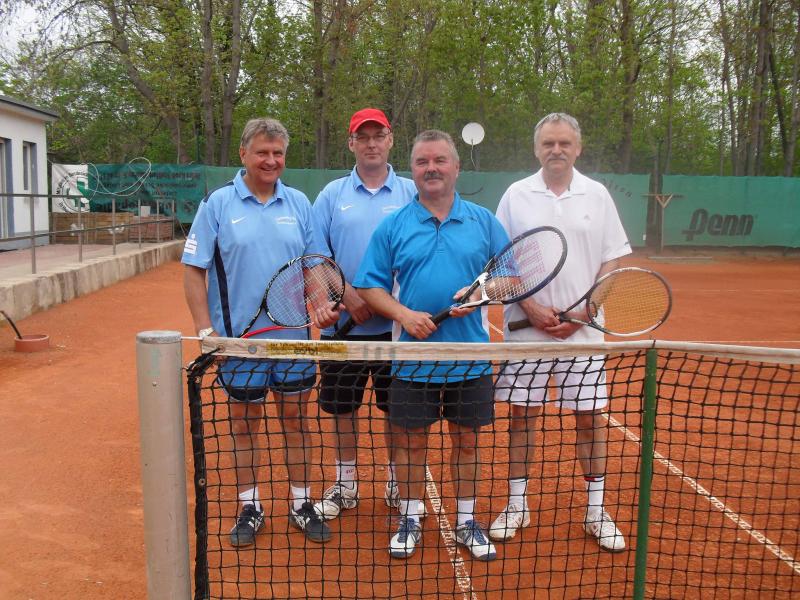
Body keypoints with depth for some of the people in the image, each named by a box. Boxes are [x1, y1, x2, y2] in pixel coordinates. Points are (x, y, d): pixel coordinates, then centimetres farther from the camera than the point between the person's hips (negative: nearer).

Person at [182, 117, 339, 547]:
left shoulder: (299, 203, 6)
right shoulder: (217, 204, -2)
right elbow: (194, 269, -3)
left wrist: (321, 304, -10)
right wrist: (205, 329, -10)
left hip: (294, 337, 2)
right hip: (239, 338, -2)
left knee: (296, 420, 11)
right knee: (244, 423, 11)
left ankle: (301, 504, 25)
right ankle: (250, 507, 27)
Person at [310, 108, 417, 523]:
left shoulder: (410, 193, 3)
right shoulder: (332, 194, 5)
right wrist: (348, 296, -12)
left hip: (397, 323, -1)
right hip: (343, 322, 1)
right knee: (342, 407, 10)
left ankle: (398, 484, 25)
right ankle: (345, 485, 26)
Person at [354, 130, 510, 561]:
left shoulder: (483, 221, 4)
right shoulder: (392, 226, 2)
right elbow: (370, 287, 1)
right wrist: (404, 314, -16)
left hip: (471, 359, 1)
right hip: (413, 359, 0)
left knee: (467, 440, 12)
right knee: (410, 441, 9)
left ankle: (466, 522, 29)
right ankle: (410, 520, 29)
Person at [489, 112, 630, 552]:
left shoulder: (597, 195, 4)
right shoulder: (516, 195, 3)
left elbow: (612, 260, 4)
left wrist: (582, 312, -8)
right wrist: (532, 307, -11)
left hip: (582, 329, 1)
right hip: (526, 327, 0)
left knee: (591, 416, 5)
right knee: (522, 415, 6)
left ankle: (595, 511, 20)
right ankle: (516, 506, 20)